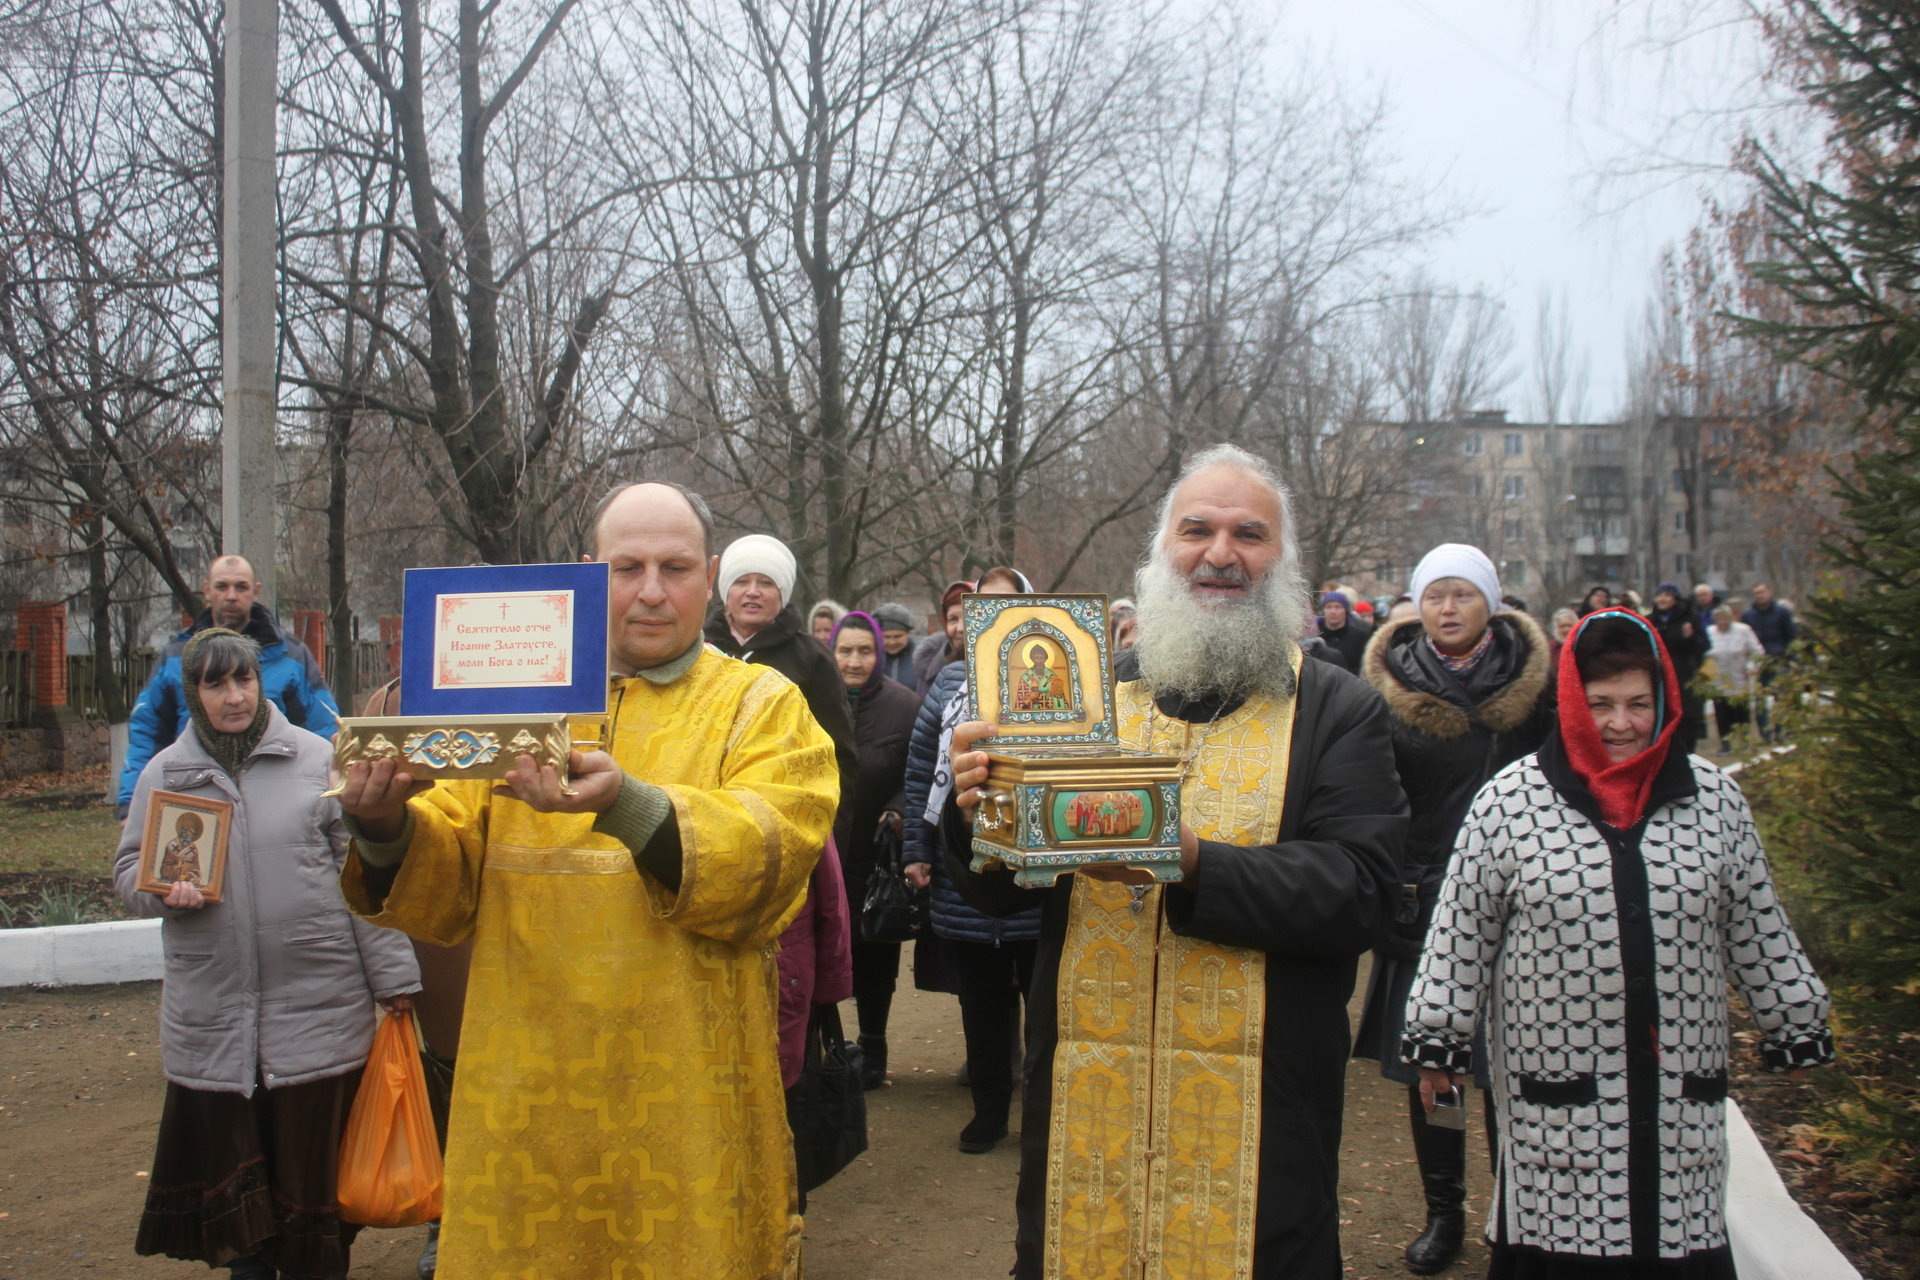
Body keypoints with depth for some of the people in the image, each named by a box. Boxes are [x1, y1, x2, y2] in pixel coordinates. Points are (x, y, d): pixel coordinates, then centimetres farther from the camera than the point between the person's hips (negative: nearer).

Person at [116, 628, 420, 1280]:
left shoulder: (315, 758, 0)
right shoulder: (164, 772, 8)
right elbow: (129, 867, 16)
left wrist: (391, 974, -1)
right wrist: (163, 888, -9)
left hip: (316, 1004, -2)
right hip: (211, 1014, 3)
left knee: (313, 1152, 4)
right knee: (226, 1158, 11)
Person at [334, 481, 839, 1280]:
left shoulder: (762, 705, 3)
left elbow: (765, 863, -15)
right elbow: (443, 887, 4)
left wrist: (625, 803, -30)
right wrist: (387, 828, -17)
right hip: (526, 1105, 2)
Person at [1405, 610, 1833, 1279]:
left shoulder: (1716, 798, 4)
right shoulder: (1508, 803, -6)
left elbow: (1758, 930, 13)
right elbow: (1461, 936, -1)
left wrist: (1793, 1026, 17)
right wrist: (1437, 1038, 1)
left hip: (1682, 1085, 3)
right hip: (1557, 1088, -3)